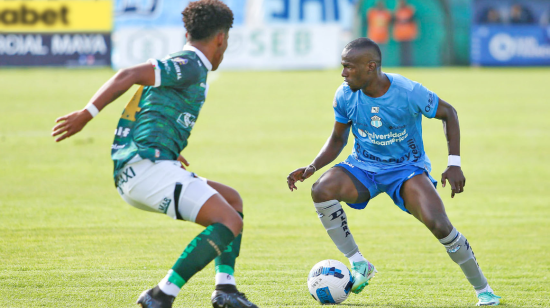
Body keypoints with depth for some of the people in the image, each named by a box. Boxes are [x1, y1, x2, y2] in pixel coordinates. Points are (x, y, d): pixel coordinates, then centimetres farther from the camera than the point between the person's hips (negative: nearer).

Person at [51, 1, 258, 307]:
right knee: (230, 222, -16)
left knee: (232, 199, 19)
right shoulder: (191, 66, -5)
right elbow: (128, 76, -15)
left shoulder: (183, 68, 25)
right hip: (147, 165, -10)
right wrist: (85, 115, -16)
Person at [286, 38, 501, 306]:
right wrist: (311, 168, -11)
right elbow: (337, 140, 5)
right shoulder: (345, 96, -12)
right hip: (363, 166, 3)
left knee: (438, 223, -26)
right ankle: (358, 265, -13)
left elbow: (448, 113, -5)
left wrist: (454, 164, -11)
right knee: (321, 190, -28)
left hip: (407, 168, -3)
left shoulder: (409, 93, -22)